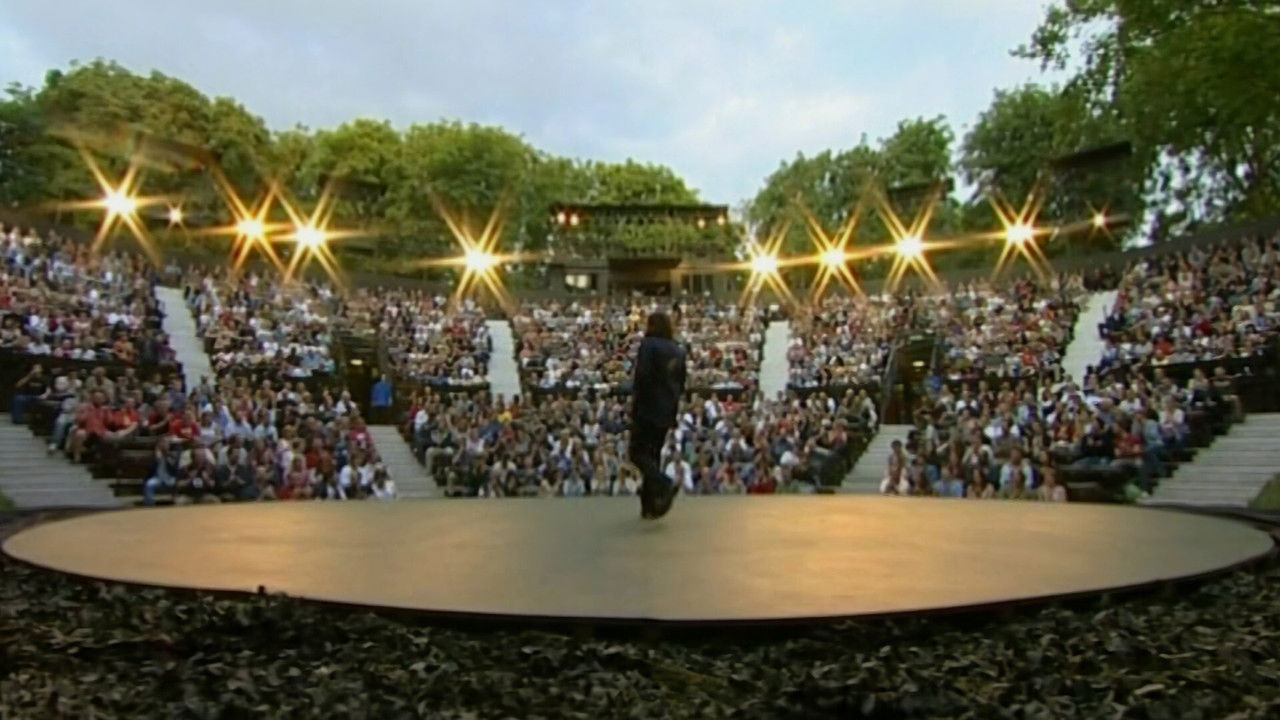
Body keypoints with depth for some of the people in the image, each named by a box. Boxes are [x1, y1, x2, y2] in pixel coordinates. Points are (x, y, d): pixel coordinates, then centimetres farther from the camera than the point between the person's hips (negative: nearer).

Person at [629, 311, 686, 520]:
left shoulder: (648, 345, -9)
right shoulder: (678, 351, 13)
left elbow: (641, 377, -16)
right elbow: (681, 383, 16)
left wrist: (634, 407, -10)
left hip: (648, 408, -7)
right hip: (667, 411, 7)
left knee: (638, 453, 0)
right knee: (653, 453, 13)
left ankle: (665, 484, -23)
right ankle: (649, 506, 12)